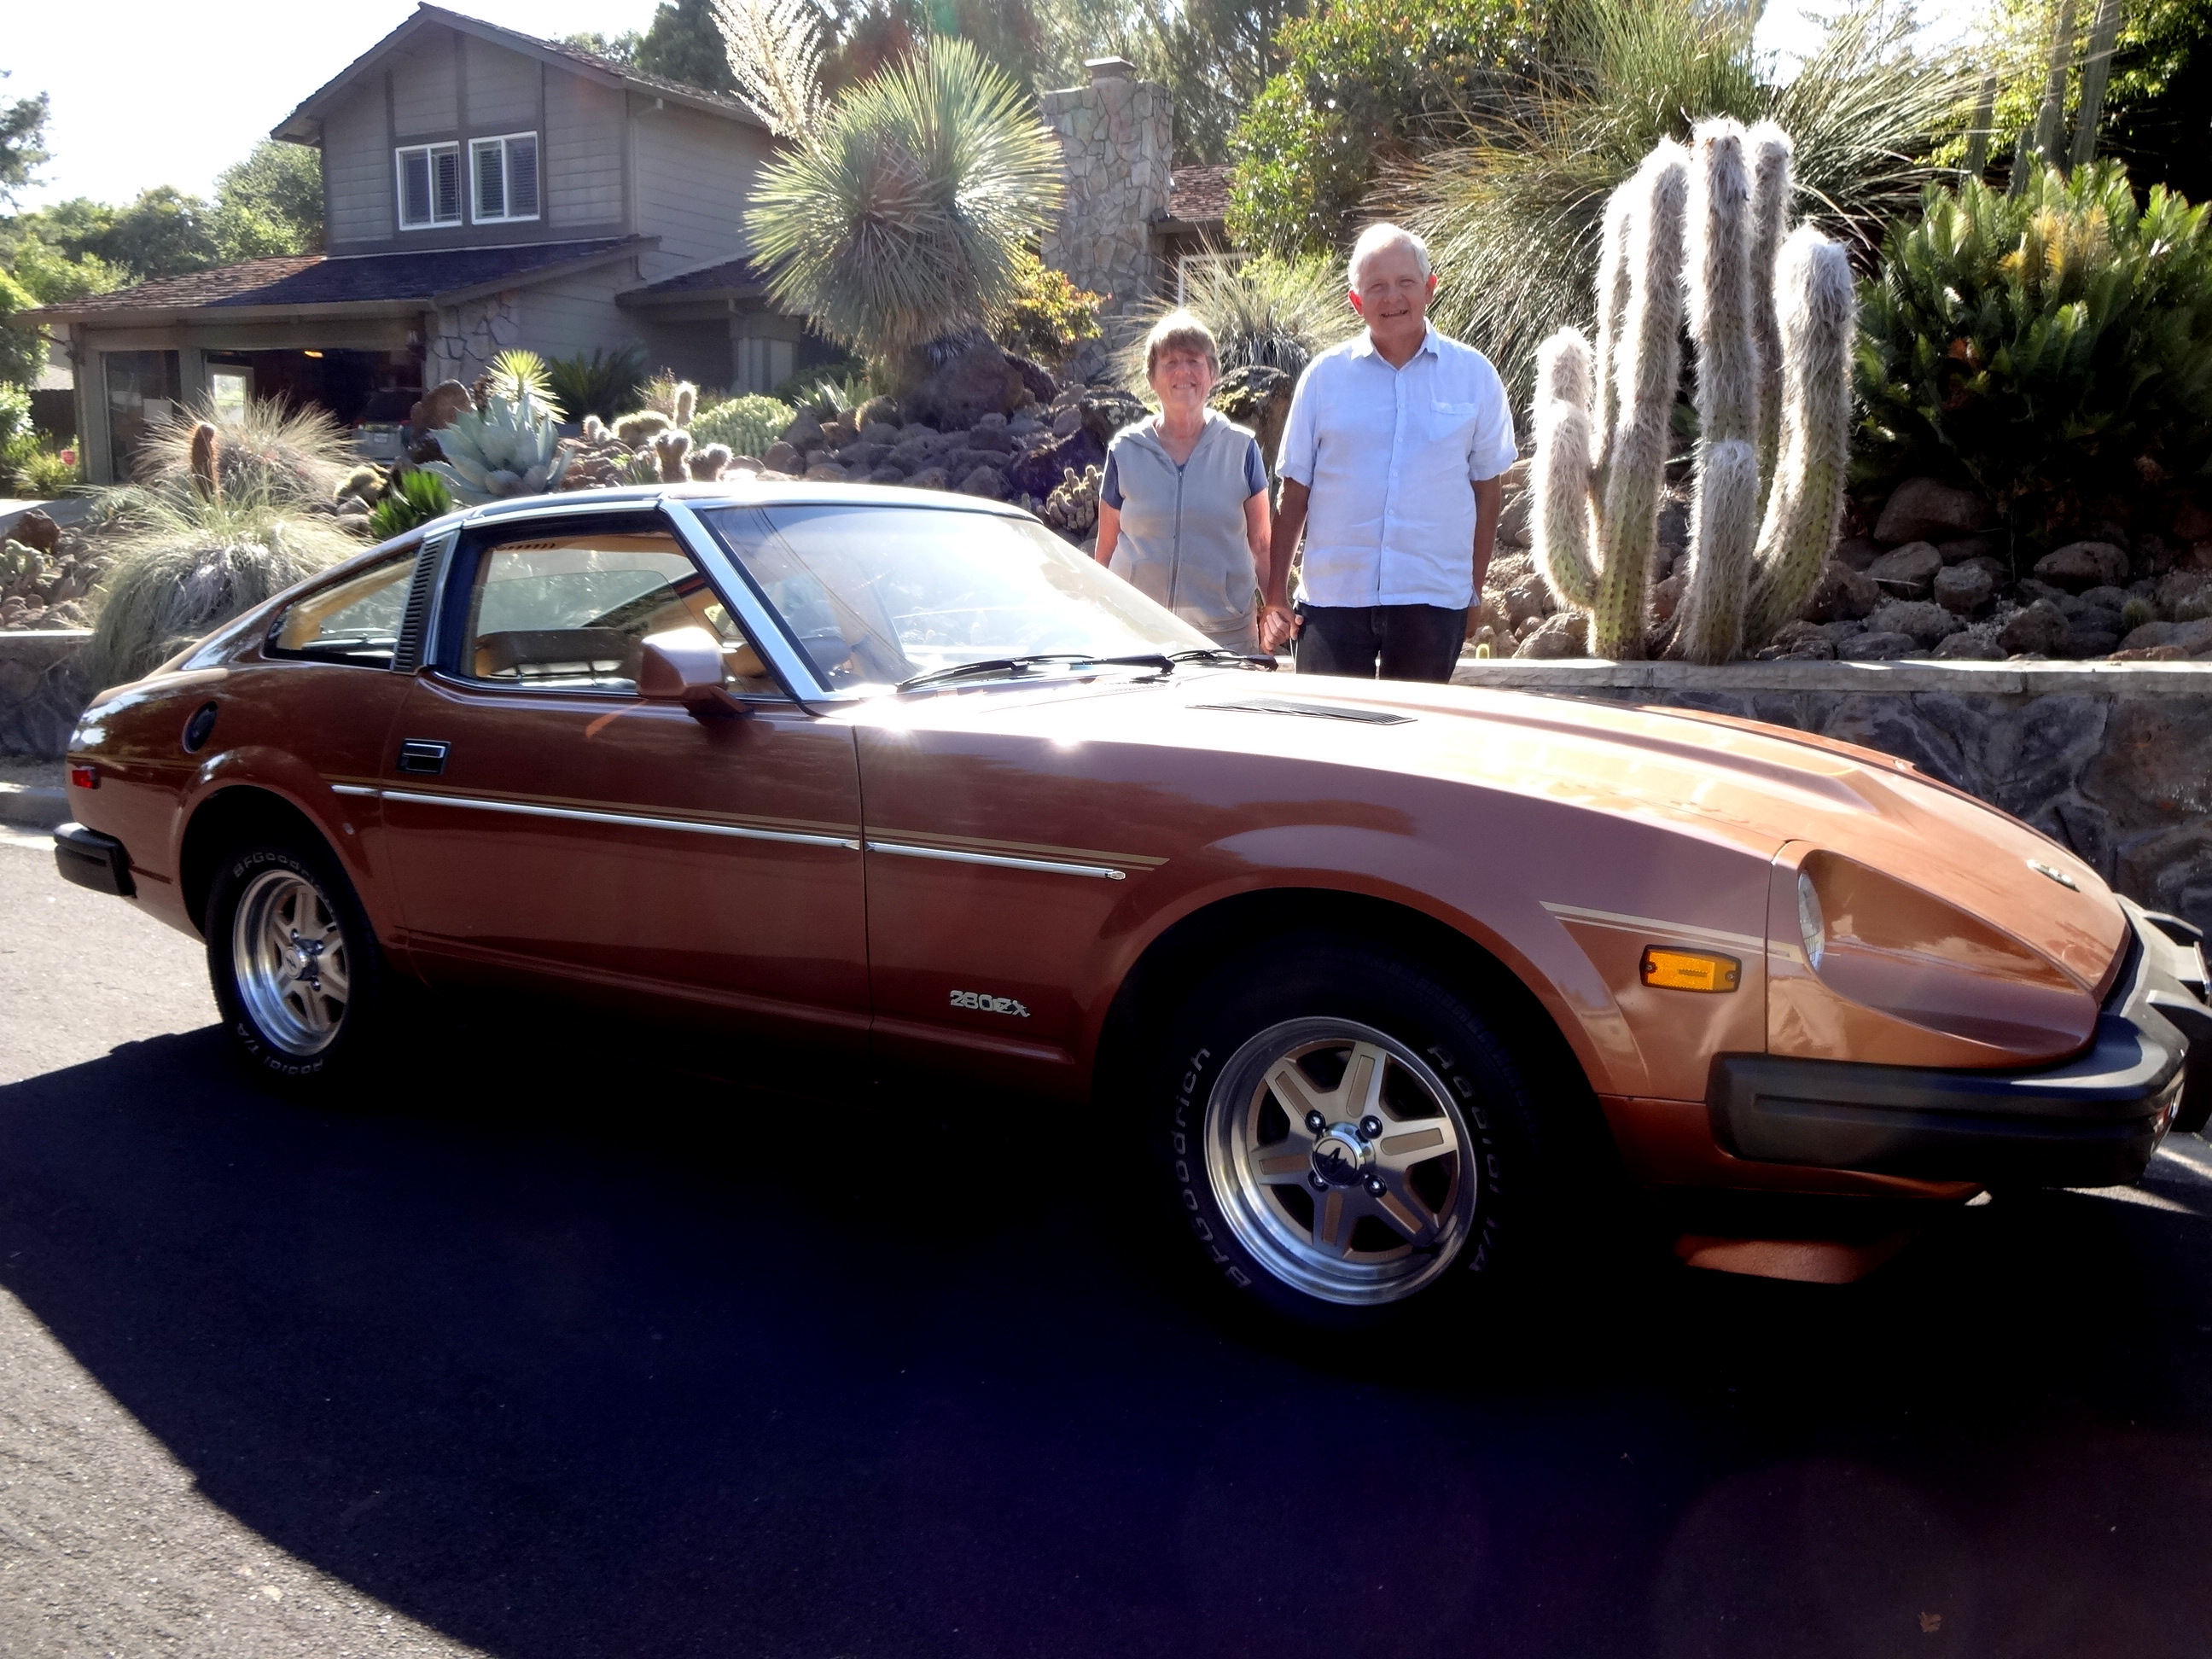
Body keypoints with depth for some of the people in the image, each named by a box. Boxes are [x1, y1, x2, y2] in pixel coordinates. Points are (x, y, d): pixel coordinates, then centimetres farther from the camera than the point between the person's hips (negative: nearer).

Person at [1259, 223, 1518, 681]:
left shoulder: (1474, 375, 4)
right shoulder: (1324, 375, 3)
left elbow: (1486, 488, 10)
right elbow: (1295, 492, 5)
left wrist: (1473, 592, 8)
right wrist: (1275, 598, 2)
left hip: (1433, 599, 0)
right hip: (1333, 596, 0)